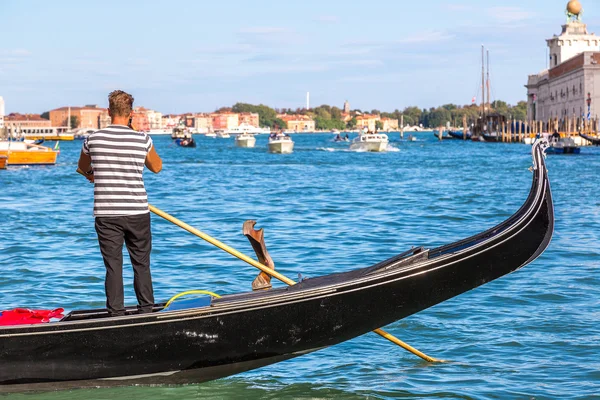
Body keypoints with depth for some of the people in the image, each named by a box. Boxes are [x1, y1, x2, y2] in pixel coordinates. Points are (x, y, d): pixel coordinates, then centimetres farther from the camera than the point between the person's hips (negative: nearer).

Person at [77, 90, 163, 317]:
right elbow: (157, 167, 15)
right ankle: (146, 310, 15)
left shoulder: (94, 139, -2)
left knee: (113, 266, 4)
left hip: (106, 214, 0)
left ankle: (116, 314, 5)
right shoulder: (142, 139, -4)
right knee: (141, 264, 12)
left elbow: (83, 167, 20)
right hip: (137, 213, 0)